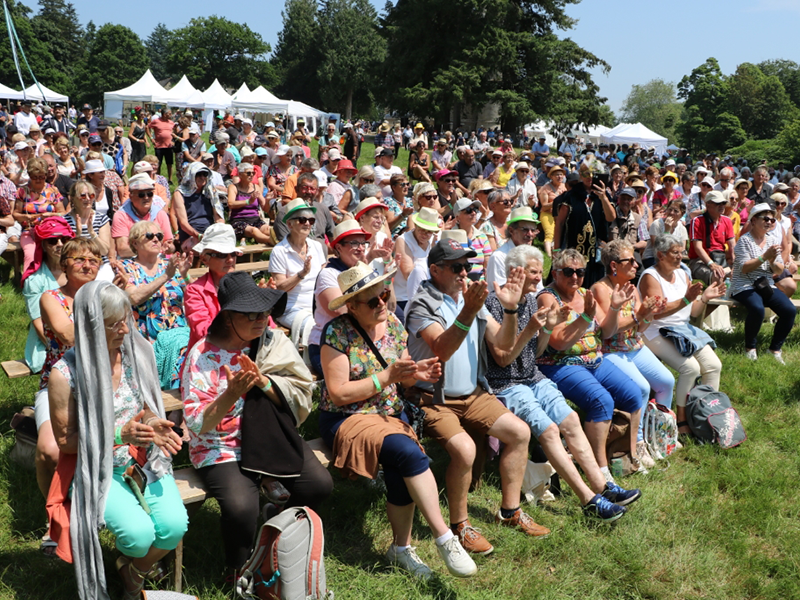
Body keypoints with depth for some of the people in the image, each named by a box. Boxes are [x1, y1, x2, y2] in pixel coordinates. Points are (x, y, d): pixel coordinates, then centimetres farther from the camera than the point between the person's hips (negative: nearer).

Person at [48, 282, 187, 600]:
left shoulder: (136, 352, -4)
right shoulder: (66, 374, -15)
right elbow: (65, 441, -7)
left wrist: (153, 426, -13)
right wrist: (119, 435, -21)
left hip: (143, 460, 3)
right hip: (98, 469, -3)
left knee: (175, 526, -20)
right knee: (139, 532, -25)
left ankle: (133, 573, 15)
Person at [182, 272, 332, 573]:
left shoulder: (273, 341, 1)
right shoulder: (203, 354, -9)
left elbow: (300, 394, -5)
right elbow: (196, 424, -13)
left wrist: (262, 381, -21)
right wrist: (231, 394, -28)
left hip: (271, 438, 4)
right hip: (222, 447, -4)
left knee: (319, 484, -17)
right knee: (241, 506, -29)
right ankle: (238, 571, 4)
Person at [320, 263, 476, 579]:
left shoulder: (392, 323, 4)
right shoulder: (337, 332, -13)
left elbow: (402, 379, 11)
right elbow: (338, 393, -16)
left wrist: (417, 373, -12)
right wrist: (386, 377, -21)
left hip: (390, 411, 5)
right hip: (347, 418, -5)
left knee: (401, 472, -23)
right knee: (409, 453, -30)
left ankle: (401, 548, -1)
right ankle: (444, 538, -21)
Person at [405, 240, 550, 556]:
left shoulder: (472, 297, 10)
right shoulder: (422, 304, -12)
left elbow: (504, 343, 5)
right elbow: (441, 350, -29)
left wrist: (510, 308, -11)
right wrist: (467, 313, -40)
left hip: (472, 394, 7)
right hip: (433, 398, -7)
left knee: (520, 432, -3)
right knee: (464, 448, -28)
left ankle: (510, 511, 13)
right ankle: (460, 525, -6)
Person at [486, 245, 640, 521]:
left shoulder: (531, 299, 10)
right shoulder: (494, 303, -14)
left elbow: (535, 353, 13)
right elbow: (502, 358, -15)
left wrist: (547, 328, -4)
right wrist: (529, 330, -24)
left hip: (534, 379, 8)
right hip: (505, 385, -8)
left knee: (570, 420, -10)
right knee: (548, 429, -22)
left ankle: (601, 486, -9)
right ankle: (589, 500, -21)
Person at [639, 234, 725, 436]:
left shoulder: (682, 274, 13)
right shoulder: (650, 277, -9)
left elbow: (694, 312, 16)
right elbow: (657, 312, -23)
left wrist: (705, 298, -3)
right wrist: (685, 300, -30)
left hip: (684, 329, 7)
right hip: (657, 333, -7)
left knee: (714, 365, -11)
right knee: (691, 367, -25)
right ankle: (682, 419, -13)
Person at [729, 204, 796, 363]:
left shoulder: (773, 240, 12)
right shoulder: (745, 240, -5)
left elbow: (779, 271, 10)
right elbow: (744, 268, -14)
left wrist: (773, 261, -12)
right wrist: (765, 257, -22)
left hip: (767, 286, 6)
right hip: (744, 286, -6)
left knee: (790, 310, -19)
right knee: (757, 308, -35)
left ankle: (775, 349, -1)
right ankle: (750, 347, -10)